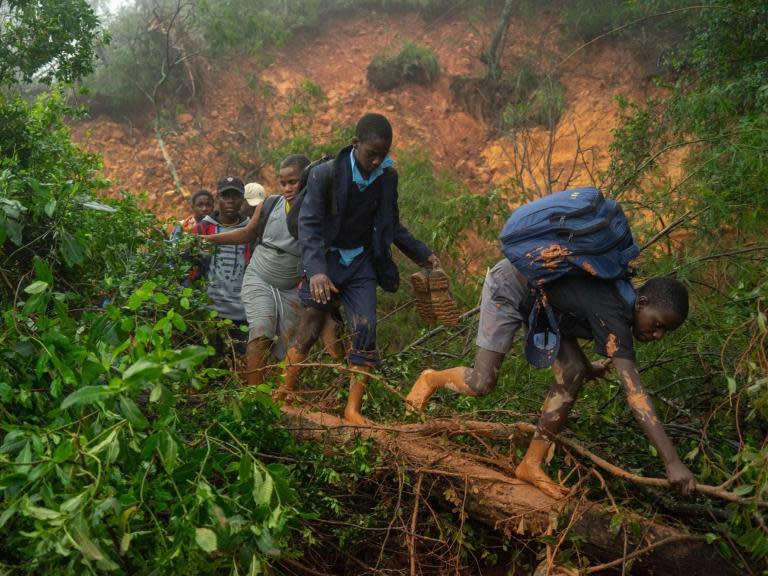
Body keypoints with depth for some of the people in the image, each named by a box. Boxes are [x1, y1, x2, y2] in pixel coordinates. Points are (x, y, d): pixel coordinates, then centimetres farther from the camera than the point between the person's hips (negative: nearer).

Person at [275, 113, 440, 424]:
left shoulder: (387, 177, -1)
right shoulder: (326, 174, -16)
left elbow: (391, 225, 13)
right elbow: (308, 224, -20)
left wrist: (423, 254, 9)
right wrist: (315, 270, -34)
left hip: (361, 264, 4)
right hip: (326, 262, -3)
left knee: (365, 333, -6)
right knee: (309, 329, -4)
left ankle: (353, 410, -1)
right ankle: (283, 396, 9)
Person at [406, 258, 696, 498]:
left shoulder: (623, 300, -7)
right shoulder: (612, 316, -35)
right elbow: (634, 389, -42)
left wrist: (587, 367, 18)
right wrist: (672, 461, -43)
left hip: (540, 299, 9)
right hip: (510, 285, -9)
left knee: (572, 373, -6)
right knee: (481, 383, -13)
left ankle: (531, 464, 3)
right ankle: (432, 379, 23)